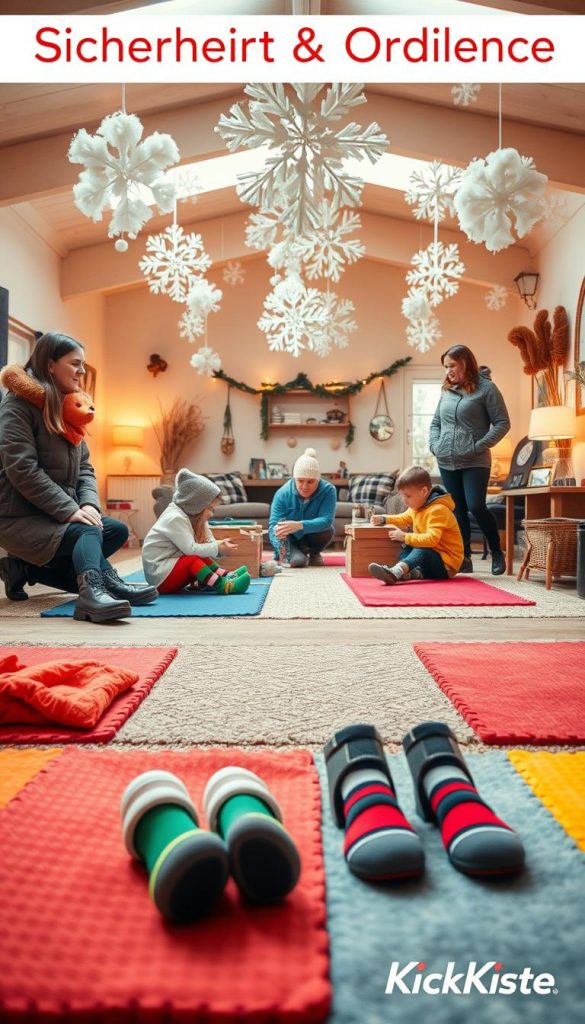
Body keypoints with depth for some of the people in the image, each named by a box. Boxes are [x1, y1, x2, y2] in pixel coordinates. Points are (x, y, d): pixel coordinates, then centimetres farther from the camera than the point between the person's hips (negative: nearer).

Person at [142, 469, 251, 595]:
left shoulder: (191, 517, 8)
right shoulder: (176, 518, -21)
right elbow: (191, 549, -28)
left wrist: (220, 545, -17)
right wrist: (218, 549, -23)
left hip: (169, 568, 10)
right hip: (159, 574, -10)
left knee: (202, 559, -1)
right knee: (193, 559, -28)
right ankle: (223, 586, -33)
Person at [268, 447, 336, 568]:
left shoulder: (328, 490, -24)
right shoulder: (282, 493, -23)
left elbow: (326, 520, -37)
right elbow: (274, 524, -27)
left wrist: (300, 525, -54)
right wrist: (280, 546, -49)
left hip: (314, 537, 2)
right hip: (290, 539, -1)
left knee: (326, 531, -31)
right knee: (297, 561, -30)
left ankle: (314, 553, 2)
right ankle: (296, 553, 8)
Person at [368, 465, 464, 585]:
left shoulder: (438, 510, -21)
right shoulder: (417, 506, 8)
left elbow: (431, 539, -33)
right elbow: (404, 518, 28)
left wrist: (405, 537, -29)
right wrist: (384, 519, 12)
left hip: (447, 565, -10)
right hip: (427, 557, 10)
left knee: (422, 552, -35)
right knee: (407, 548, -5)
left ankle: (394, 572, -62)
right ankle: (415, 572, -34)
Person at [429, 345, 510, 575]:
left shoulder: (486, 388, -3)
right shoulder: (447, 390, 13)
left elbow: (503, 423, -6)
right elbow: (435, 422, 22)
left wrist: (479, 446, -15)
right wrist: (434, 445, 4)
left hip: (475, 462, -5)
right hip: (446, 462, 5)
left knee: (476, 507, -12)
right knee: (458, 510, 7)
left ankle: (497, 552, 9)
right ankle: (464, 559, 15)